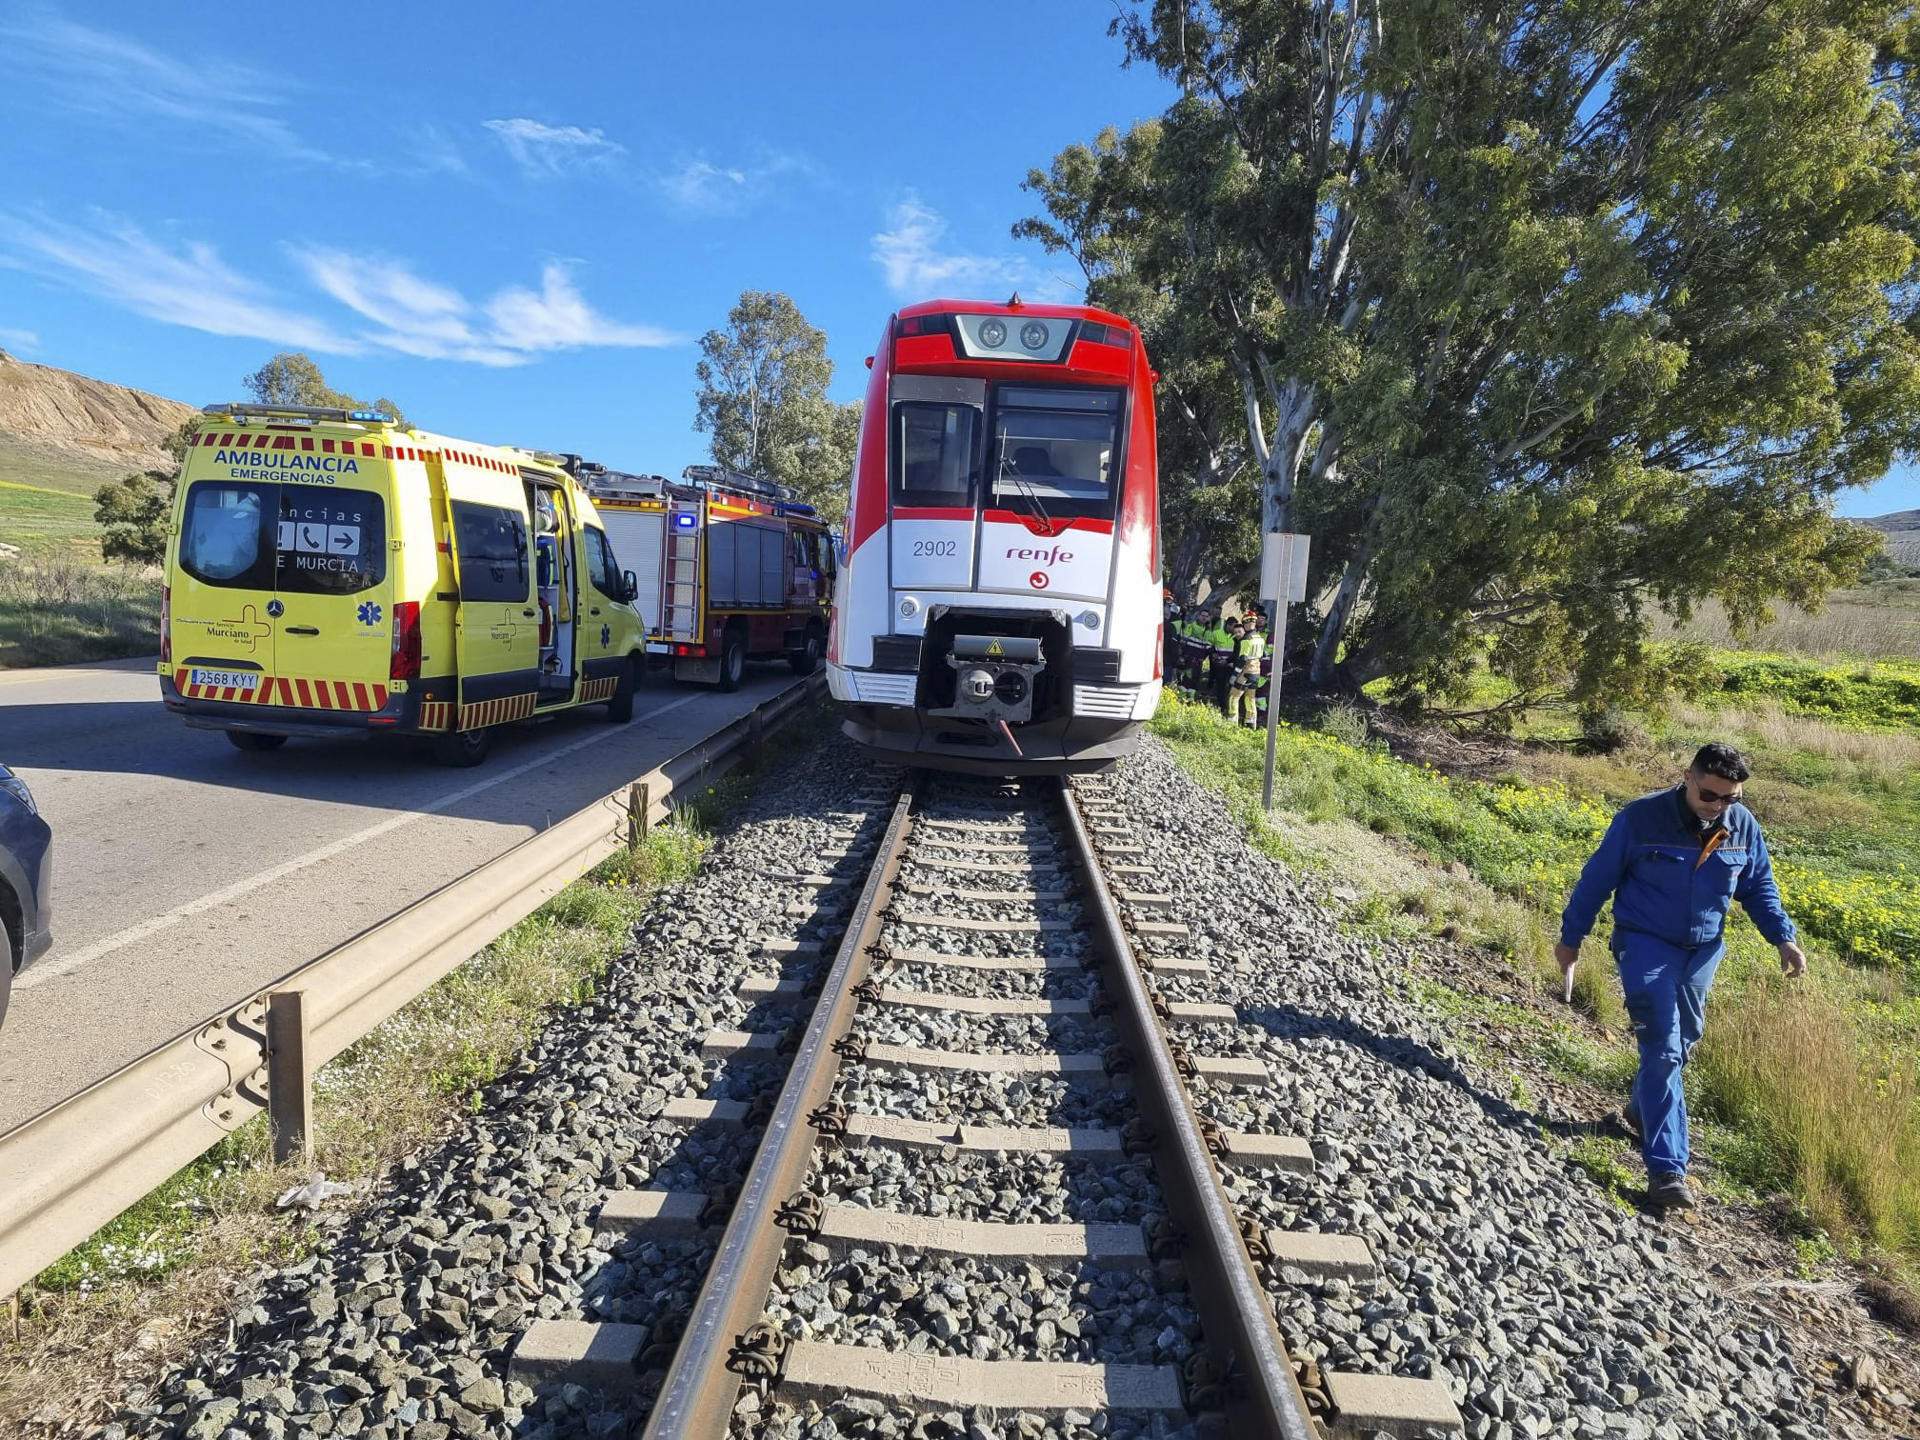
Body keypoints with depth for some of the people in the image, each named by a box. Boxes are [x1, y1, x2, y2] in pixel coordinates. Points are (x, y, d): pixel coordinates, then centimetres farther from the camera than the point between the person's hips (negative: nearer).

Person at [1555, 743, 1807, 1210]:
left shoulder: (1744, 827, -4)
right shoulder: (1641, 818, -18)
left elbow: (1759, 887, 12)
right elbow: (1597, 879, -9)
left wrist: (1783, 937, -2)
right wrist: (1570, 937, -4)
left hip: (1702, 950, 5)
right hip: (1646, 945, -5)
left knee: (1682, 1041, 17)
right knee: (1663, 1048, -10)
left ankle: (1643, 1109, 43)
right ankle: (1666, 1168, -8)